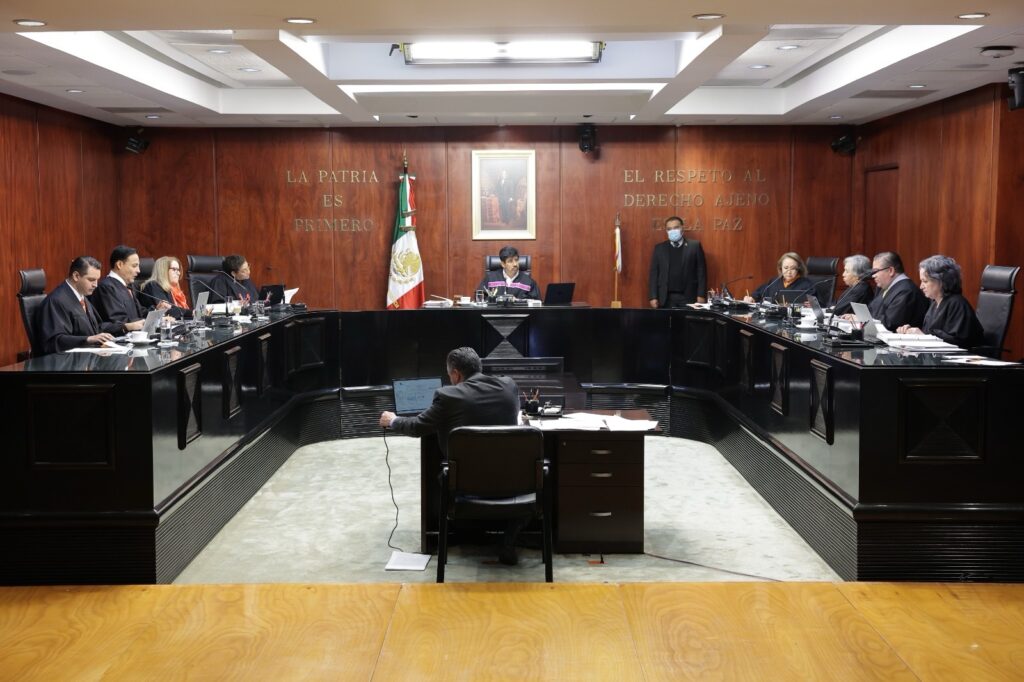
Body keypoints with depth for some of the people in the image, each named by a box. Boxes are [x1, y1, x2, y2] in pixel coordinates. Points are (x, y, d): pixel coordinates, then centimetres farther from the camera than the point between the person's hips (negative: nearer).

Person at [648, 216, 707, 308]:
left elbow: (701, 272, 2)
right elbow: (654, 274, 7)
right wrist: (653, 297, -1)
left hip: (688, 297, -1)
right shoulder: (659, 248, 9)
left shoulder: (694, 246, 4)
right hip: (666, 298, 1)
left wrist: (701, 295, -5)